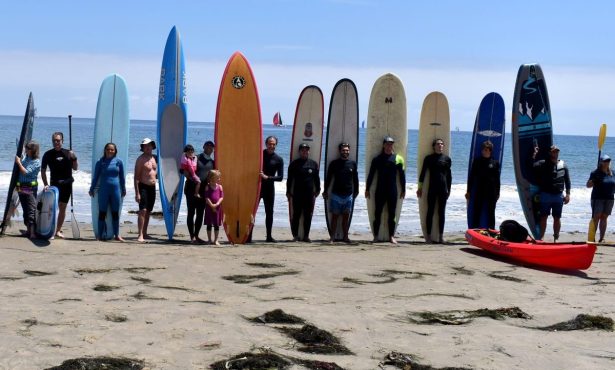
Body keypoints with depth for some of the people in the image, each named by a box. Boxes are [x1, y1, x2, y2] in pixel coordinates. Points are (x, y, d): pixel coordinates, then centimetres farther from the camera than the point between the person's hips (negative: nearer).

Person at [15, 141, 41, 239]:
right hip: (21, 188, 7)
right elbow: (19, 170, 21)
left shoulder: (36, 162, -10)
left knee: (31, 210, -11)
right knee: (25, 210, 11)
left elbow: (26, 172, -17)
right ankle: (28, 230, 18)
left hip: (30, 188, -7)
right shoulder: (26, 158, 11)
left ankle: (33, 232, -14)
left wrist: (19, 162, -12)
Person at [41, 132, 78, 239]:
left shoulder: (68, 153, 6)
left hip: (67, 184, 2)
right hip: (54, 184, -2)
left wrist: (73, 158, -8)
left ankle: (58, 229, 13)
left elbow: (75, 168, 9)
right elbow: (43, 171, 2)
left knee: (63, 207, 5)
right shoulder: (48, 154, -1)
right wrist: (46, 184, -7)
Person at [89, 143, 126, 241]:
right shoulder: (100, 162, 1)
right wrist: (92, 189, 9)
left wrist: (123, 190, 13)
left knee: (115, 213, 7)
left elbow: (122, 176, 11)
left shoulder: (119, 162, 3)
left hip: (115, 190, 1)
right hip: (103, 190, -1)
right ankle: (100, 235, 7)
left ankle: (117, 235, 12)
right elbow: (95, 177, 7)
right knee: (102, 213, 2)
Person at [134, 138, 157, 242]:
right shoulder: (140, 159, -8)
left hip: (152, 187, 7)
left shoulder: (154, 158, 12)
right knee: (142, 211, -15)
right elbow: (136, 177, -12)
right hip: (143, 187, -7)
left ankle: (145, 233, 21)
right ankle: (140, 235, -18)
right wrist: (137, 193, -17)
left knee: (148, 212, 12)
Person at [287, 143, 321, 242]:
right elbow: (289, 179, 6)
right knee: (296, 215, -1)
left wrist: (317, 190, 13)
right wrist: (288, 192, 3)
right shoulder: (294, 164, 4)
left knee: (308, 216, 5)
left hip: (309, 194, 2)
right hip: (297, 194, -2)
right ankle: (295, 235, 5)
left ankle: (306, 235, 12)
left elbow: (317, 178, 16)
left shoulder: (313, 164, 10)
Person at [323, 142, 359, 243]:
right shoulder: (334, 163, -1)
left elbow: (355, 178, 14)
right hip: (336, 194, -2)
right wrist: (325, 191, 3)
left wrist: (356, 191, 16)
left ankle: (345, 236, 13)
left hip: (348, 194, 2)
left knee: (346, 216, 7)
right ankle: (332, 237, 2)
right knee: (335, 216, 0)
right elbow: (328, 178, 3)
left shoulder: (353, 163, 5)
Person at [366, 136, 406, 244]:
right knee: (377, 214, 2)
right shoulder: (377, 159, 4)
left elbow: (402, 175, 7)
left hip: (393, 191, 0)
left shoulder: (398, 159, 4)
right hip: (380, 190, 0)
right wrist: (367, 189, 4)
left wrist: (403, 190, 5)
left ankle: (391, 236, 7)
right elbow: (371, 175, 6)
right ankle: (376, 236, 7)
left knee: (392, 214, 2)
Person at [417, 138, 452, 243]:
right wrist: (420, 187, 0)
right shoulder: (429, 158, 3)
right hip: (432, 188, -2)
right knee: (430, 211, 0)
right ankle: (428, 235, 4)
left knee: (441, 212, 6)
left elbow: (449, 175, 11)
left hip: (443, 188, 2)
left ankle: (441, 235, 11)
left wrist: (448, 189, 9)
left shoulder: (447, 159, 8)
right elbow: (423, 173, 3)